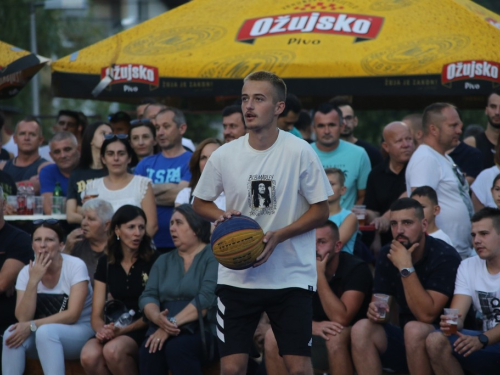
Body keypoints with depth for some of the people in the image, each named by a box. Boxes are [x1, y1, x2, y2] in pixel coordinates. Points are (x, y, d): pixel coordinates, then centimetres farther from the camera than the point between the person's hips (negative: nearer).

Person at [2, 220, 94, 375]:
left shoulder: (75, 266, -13)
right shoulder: (27, 272, -3)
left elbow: (73, 315, -19)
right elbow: (23, 318, -13)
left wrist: (32, 326, -26)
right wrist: (33, 280, -23)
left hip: (79, 330, -4)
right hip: (43, 335, 4)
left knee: (45, 332, -35)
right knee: (12, 334, -27)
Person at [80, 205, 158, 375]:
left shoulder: (153, 261, 0)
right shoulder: (106, 263, 12)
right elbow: (97, 314, 10)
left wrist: (123, 330, -17)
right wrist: (102, 330, -14)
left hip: (142, 330, -3)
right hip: (114, 329, 3)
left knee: (113, 350, -35)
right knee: (88, 356, -30)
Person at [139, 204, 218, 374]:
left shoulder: (214, 256, 0)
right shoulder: (163, 261, 20)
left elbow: (207, 298, -14)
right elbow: (148, 296, 8)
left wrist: (173, 322, -21)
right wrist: (158, 318, -16)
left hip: (204, 328, -5)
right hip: (166, 330, 5)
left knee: (177, 347, -34)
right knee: (149, 349, -27)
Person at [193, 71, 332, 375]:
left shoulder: (299, 152, -8)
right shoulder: (224, 156, -1)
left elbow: (321, 210, -4)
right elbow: (200, 202, 14)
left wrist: (278, 236, -17)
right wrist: (221, 216, -9)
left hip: (291, 275, -2)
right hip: (237, 277, 2)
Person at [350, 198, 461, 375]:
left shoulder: (444, 256, -17)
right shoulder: (387, 254, 2)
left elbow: (426, 315, -25)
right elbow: (382, 306, 4)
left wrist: (406, 268, -27)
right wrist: (375, 311, -21)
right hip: (405, 340, 6)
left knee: (414, 329, -35)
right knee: (361, 329, -18)